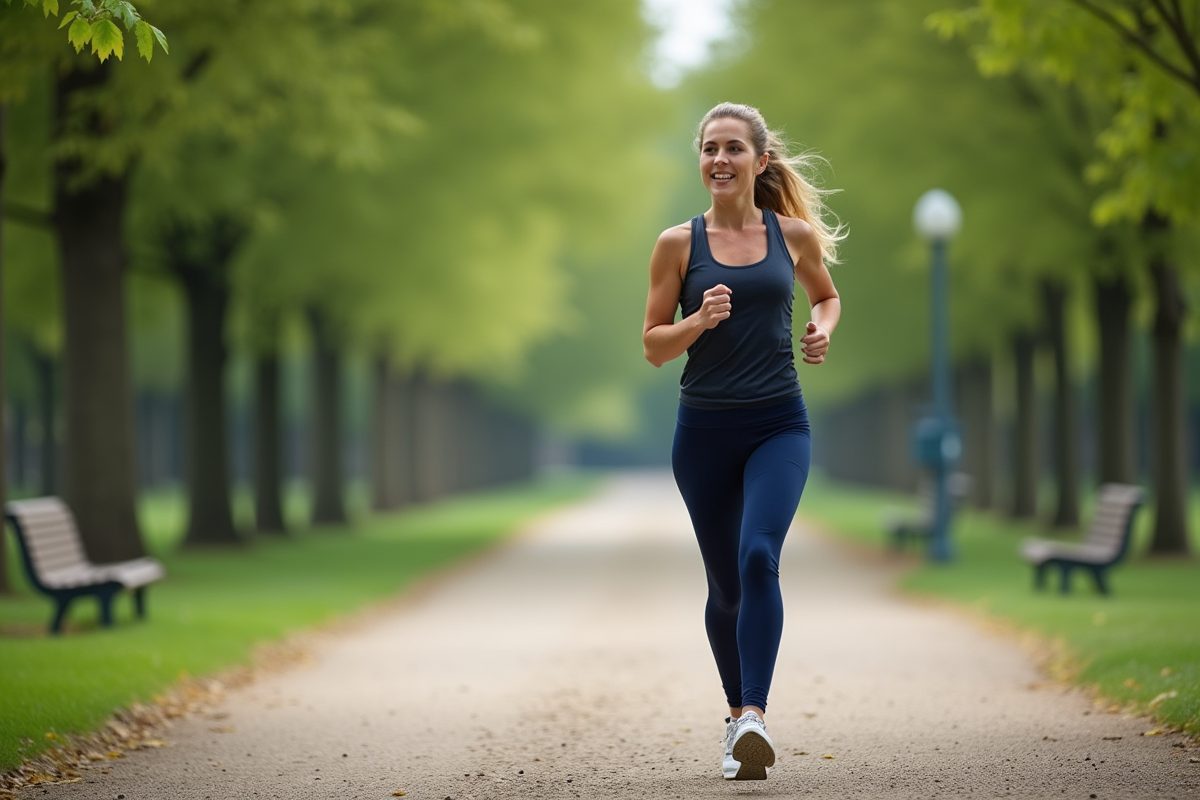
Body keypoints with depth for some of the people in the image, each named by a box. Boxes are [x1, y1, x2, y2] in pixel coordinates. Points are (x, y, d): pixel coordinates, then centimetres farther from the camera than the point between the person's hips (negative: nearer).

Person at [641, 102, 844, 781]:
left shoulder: (794, 234, 4)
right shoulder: (679, 244, 1)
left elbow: (827, 296, 23)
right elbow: (654, 347, 2)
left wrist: (824, 329, 2)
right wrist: (699, 320, -16)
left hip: (779, 425, -1)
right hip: (705, 431, 1)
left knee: (758, 556, -24)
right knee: (726, 585, 10)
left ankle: (755, 714, -29)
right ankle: (739, 712, 30)